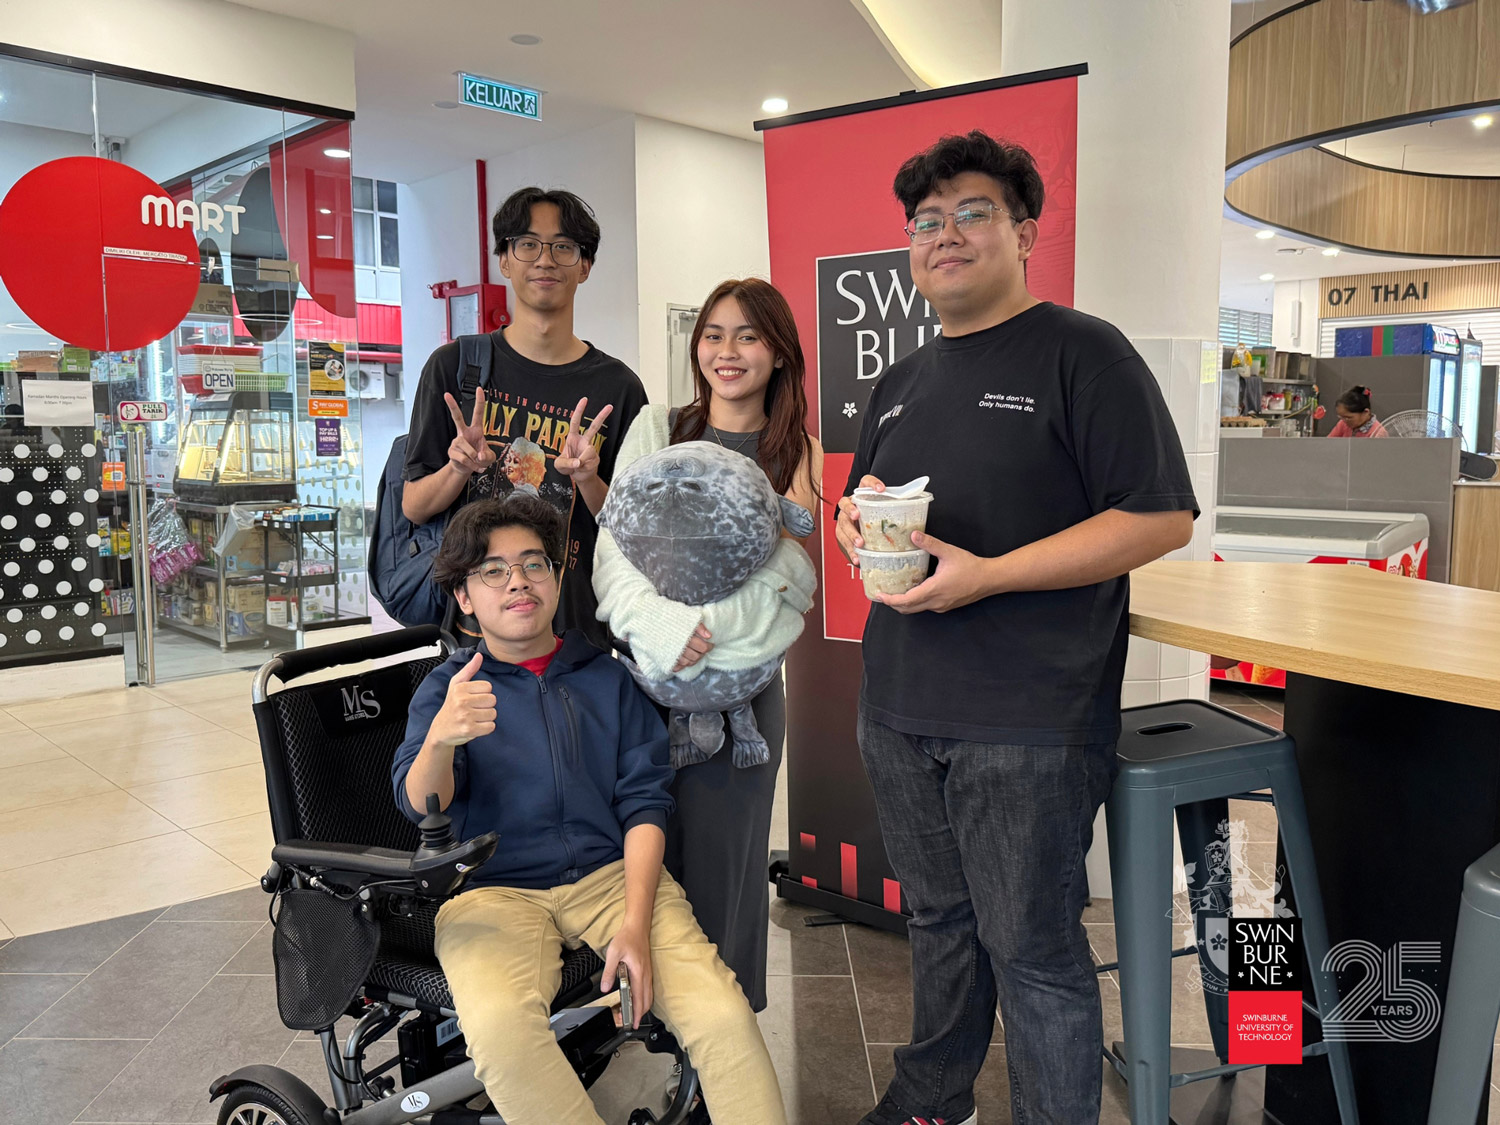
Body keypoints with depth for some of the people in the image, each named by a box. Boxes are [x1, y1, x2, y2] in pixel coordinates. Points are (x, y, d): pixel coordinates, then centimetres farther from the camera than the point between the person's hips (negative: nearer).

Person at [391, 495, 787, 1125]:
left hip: (611, 871, 2)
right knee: (501, 1027, -34)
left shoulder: (606, 677, 13)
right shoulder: (445, 690, 8)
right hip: (495, 889, -1)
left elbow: (644, 801, 6)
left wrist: (636, 923, -9)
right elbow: (420, 806, -8)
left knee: (722, 1011, -23)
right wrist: (439, 741, -32)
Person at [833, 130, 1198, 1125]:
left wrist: (985, 576, -20)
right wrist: (857, 520, -1)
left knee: (1033, 949, 4)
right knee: (939, 920, 21)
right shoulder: (902, 382, 15)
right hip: (900, 708, 7)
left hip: (1028, 722, -7)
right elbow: (859, 505, 25)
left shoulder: (1083, 354, -7)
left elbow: (1163, 517, -15)